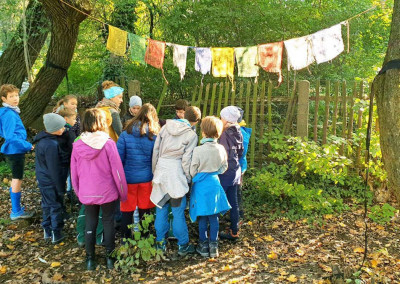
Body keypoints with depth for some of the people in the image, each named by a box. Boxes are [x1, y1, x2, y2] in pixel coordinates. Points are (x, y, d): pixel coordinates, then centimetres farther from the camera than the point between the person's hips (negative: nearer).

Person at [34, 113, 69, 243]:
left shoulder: (43, 138, 2)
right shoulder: (51, 145, -28)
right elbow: (54, 169, -24)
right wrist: (60, 188, -15)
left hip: (43, 179, 9)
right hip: (52, 182, -9)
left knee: (47, 204, 20)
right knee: (56, 206, 6)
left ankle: (47, 231, 33)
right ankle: (56, 234, 17)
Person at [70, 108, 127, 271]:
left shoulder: (77, 145, -5)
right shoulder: (108, 143, -15)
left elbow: (74, 173, 3)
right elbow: (117, 170, -12)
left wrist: (78, 192, 16)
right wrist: (123, 192, -1)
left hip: (86, 194, 3)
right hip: (107, 193, -2)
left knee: (90, 224, 16)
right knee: (108, 223, 13)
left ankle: (90, 260, 25)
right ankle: (110, 258, 22)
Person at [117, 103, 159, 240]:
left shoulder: (125, 135, -8)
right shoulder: (155, 136, -8)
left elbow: (119, 158, -6)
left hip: (128, 178, 0)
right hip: (146, 178, 1)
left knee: (127, 211, 11)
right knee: (144, 210, 14)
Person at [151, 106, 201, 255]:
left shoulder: (166, 127, 6)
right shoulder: (192, 135, -6)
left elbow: (156, 150, 6)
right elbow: (186, 160, -9)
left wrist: (155, 170, 15)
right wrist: (188, 178, 3)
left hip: (161, 170, 4)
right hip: (176, 173, -4)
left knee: (161, 208, 15)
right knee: (178, 211, 5)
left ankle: (160, 242, 26)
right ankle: (183, 245, 17)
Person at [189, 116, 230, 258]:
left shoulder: (198, 150, -20)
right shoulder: (221, 149, -8)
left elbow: (192, 171, -10)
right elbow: (224, 168, 6)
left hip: (201, 185, -3)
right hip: (215, 184, 3)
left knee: (203, 218, 10)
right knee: (214, 217, 13)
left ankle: (204, 246, 21)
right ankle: (213, 245, 21)